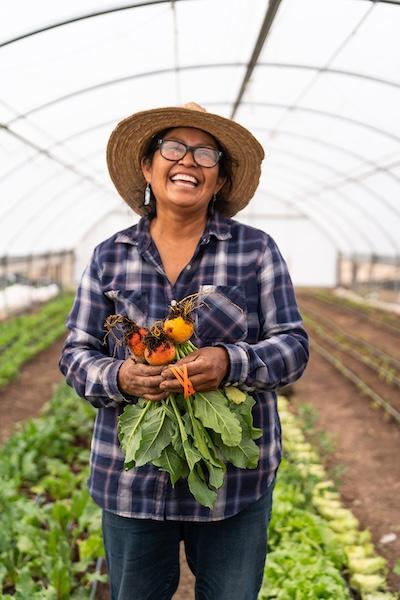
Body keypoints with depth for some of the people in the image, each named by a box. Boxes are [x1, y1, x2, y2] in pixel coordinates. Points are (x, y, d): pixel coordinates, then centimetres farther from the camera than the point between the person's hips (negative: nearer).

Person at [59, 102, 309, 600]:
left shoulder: (256, 250, -1)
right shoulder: (109, 257, 3)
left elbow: (293, 346, -2)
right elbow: (77, 354, 4)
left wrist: (231, 362, -22)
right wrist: (119, 376, -18)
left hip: (237, 478, -1)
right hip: (132, 478, 1)